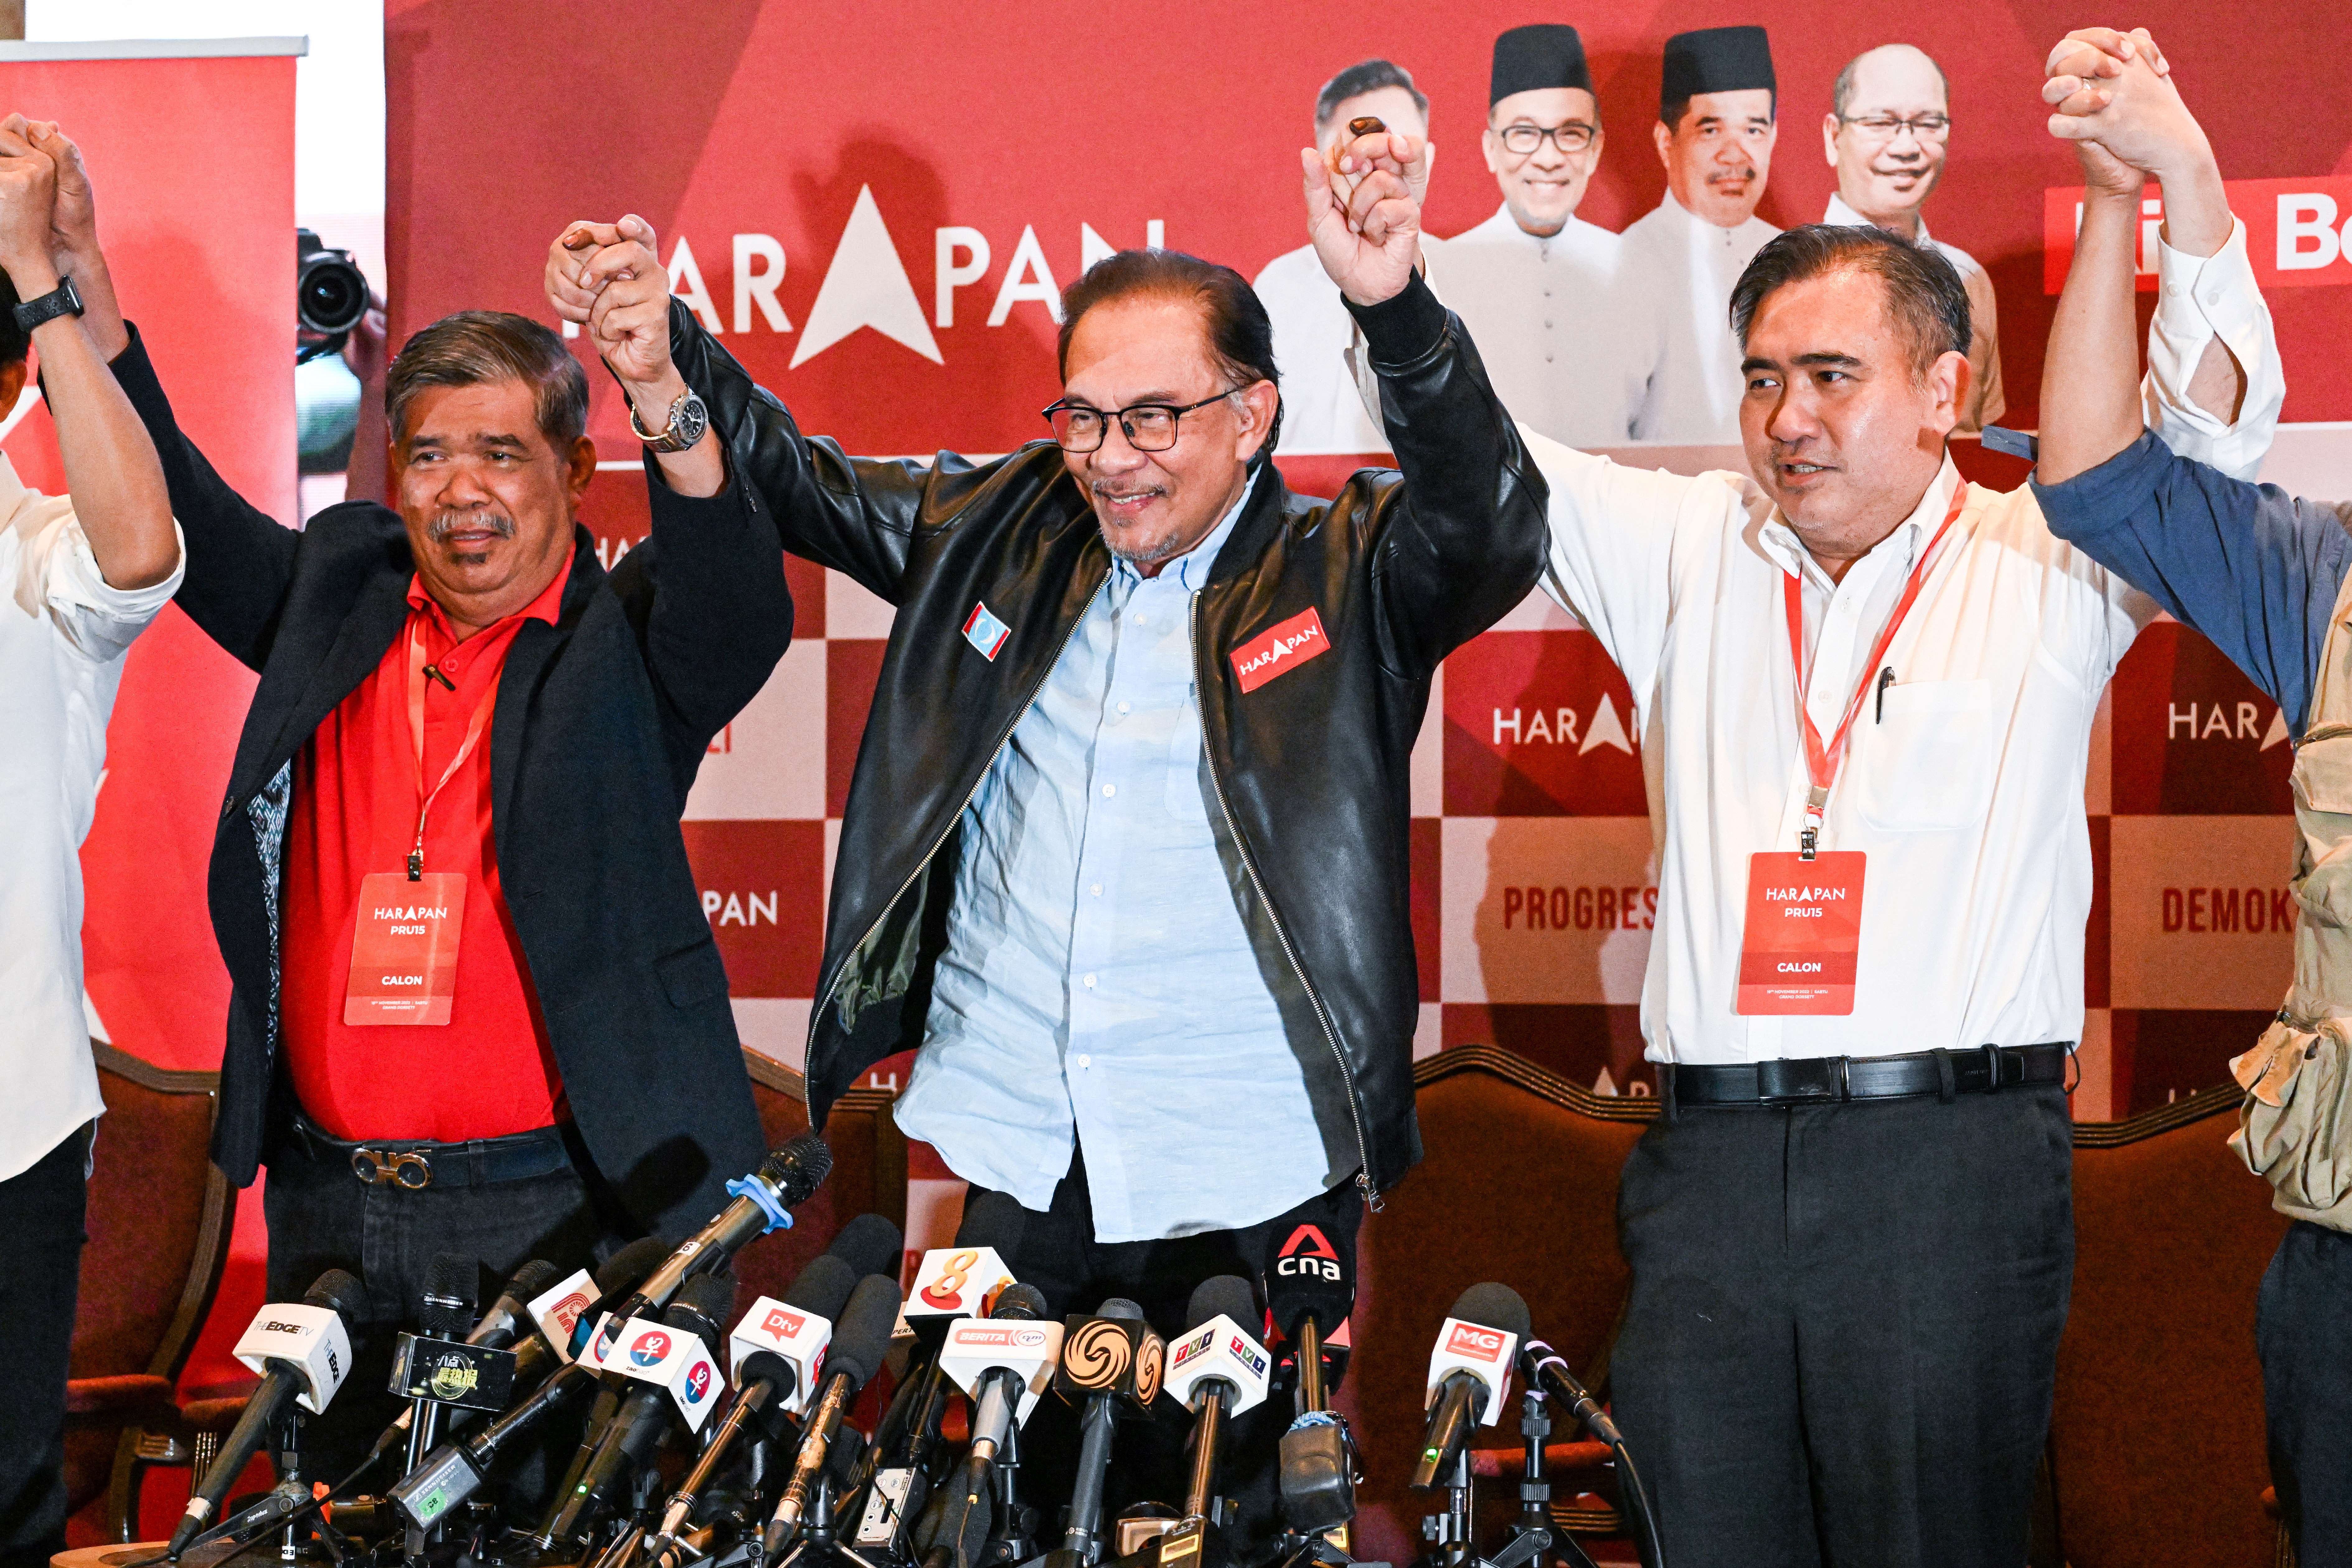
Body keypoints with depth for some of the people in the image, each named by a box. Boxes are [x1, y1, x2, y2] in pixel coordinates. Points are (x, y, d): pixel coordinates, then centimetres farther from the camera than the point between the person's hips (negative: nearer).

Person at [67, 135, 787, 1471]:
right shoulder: (338, 592, 11)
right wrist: (81, 297, 0)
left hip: (564, 1208, -4)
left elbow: (741, 610, -22)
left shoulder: (628, 643, -3)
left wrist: (664, 400, -40)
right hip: (329, 1203, 5)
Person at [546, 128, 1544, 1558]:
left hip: (1249, 1201, -3)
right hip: (1014, 1174, 3)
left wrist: (1397, 310, -37)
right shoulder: (1001, 531, 9)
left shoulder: (1348, 575, -2)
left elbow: (1491, 528, -20)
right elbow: (800, 485, 16)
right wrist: (662, 343, -1)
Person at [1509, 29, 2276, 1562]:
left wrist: (2188, 187, -21)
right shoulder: (1689, 549, 16)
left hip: (1951, 1156, -3)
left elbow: (2211, 424, -6)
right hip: (1711, 1150, 3)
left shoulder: (2042, 566, 6)